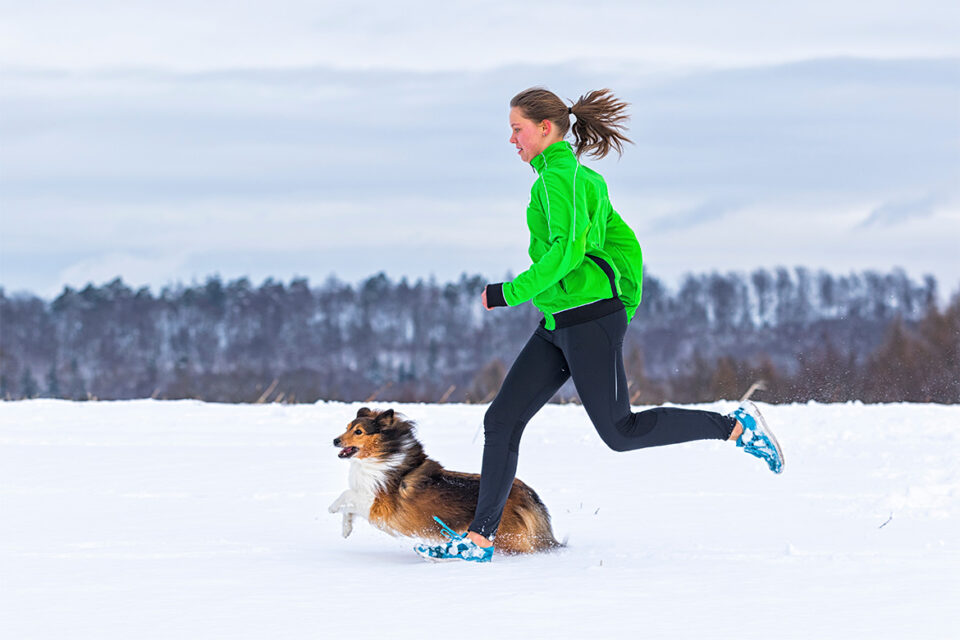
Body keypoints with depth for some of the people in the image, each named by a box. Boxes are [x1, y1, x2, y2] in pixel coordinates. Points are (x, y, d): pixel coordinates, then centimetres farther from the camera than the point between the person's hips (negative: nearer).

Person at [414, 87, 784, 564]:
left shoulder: (557, 178, -13)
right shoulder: (582, 177, 17)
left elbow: (568, 248, -25)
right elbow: (625, 244, 20)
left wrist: (509, 293, -20)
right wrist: (626, 307, 19)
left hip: (588, 319, -10)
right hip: (559, 327, 10)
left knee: (620, 432, -4)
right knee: (502, 420, 4)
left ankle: (737, 427, 4)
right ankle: (479, 539, 5)